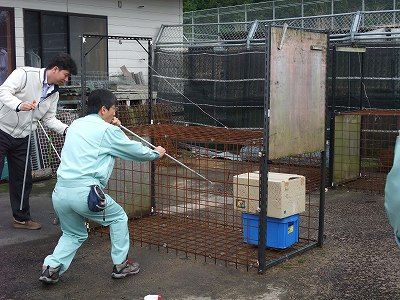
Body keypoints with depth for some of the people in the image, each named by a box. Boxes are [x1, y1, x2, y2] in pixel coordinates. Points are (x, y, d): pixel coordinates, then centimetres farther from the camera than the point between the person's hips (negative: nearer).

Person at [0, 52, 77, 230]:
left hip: (22, 138, 7)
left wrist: (66, 129, -9)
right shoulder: (25, 74, -15)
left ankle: (21, 218, 24)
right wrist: (20, 105, -44)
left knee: (23, 179, 10)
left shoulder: (54, 93, 5)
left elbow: (49, 119, 8)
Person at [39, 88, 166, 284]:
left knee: (74, 234, 26)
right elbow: (134, 151, 8)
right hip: (84, 191, -6)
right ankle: (121, 264, 21)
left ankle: (52, 267, 10)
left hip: (60, 191, 7)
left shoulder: (75, 125, 18)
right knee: (118, 218, 18)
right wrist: (156, 153, 26)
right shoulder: (107, 130, -1)